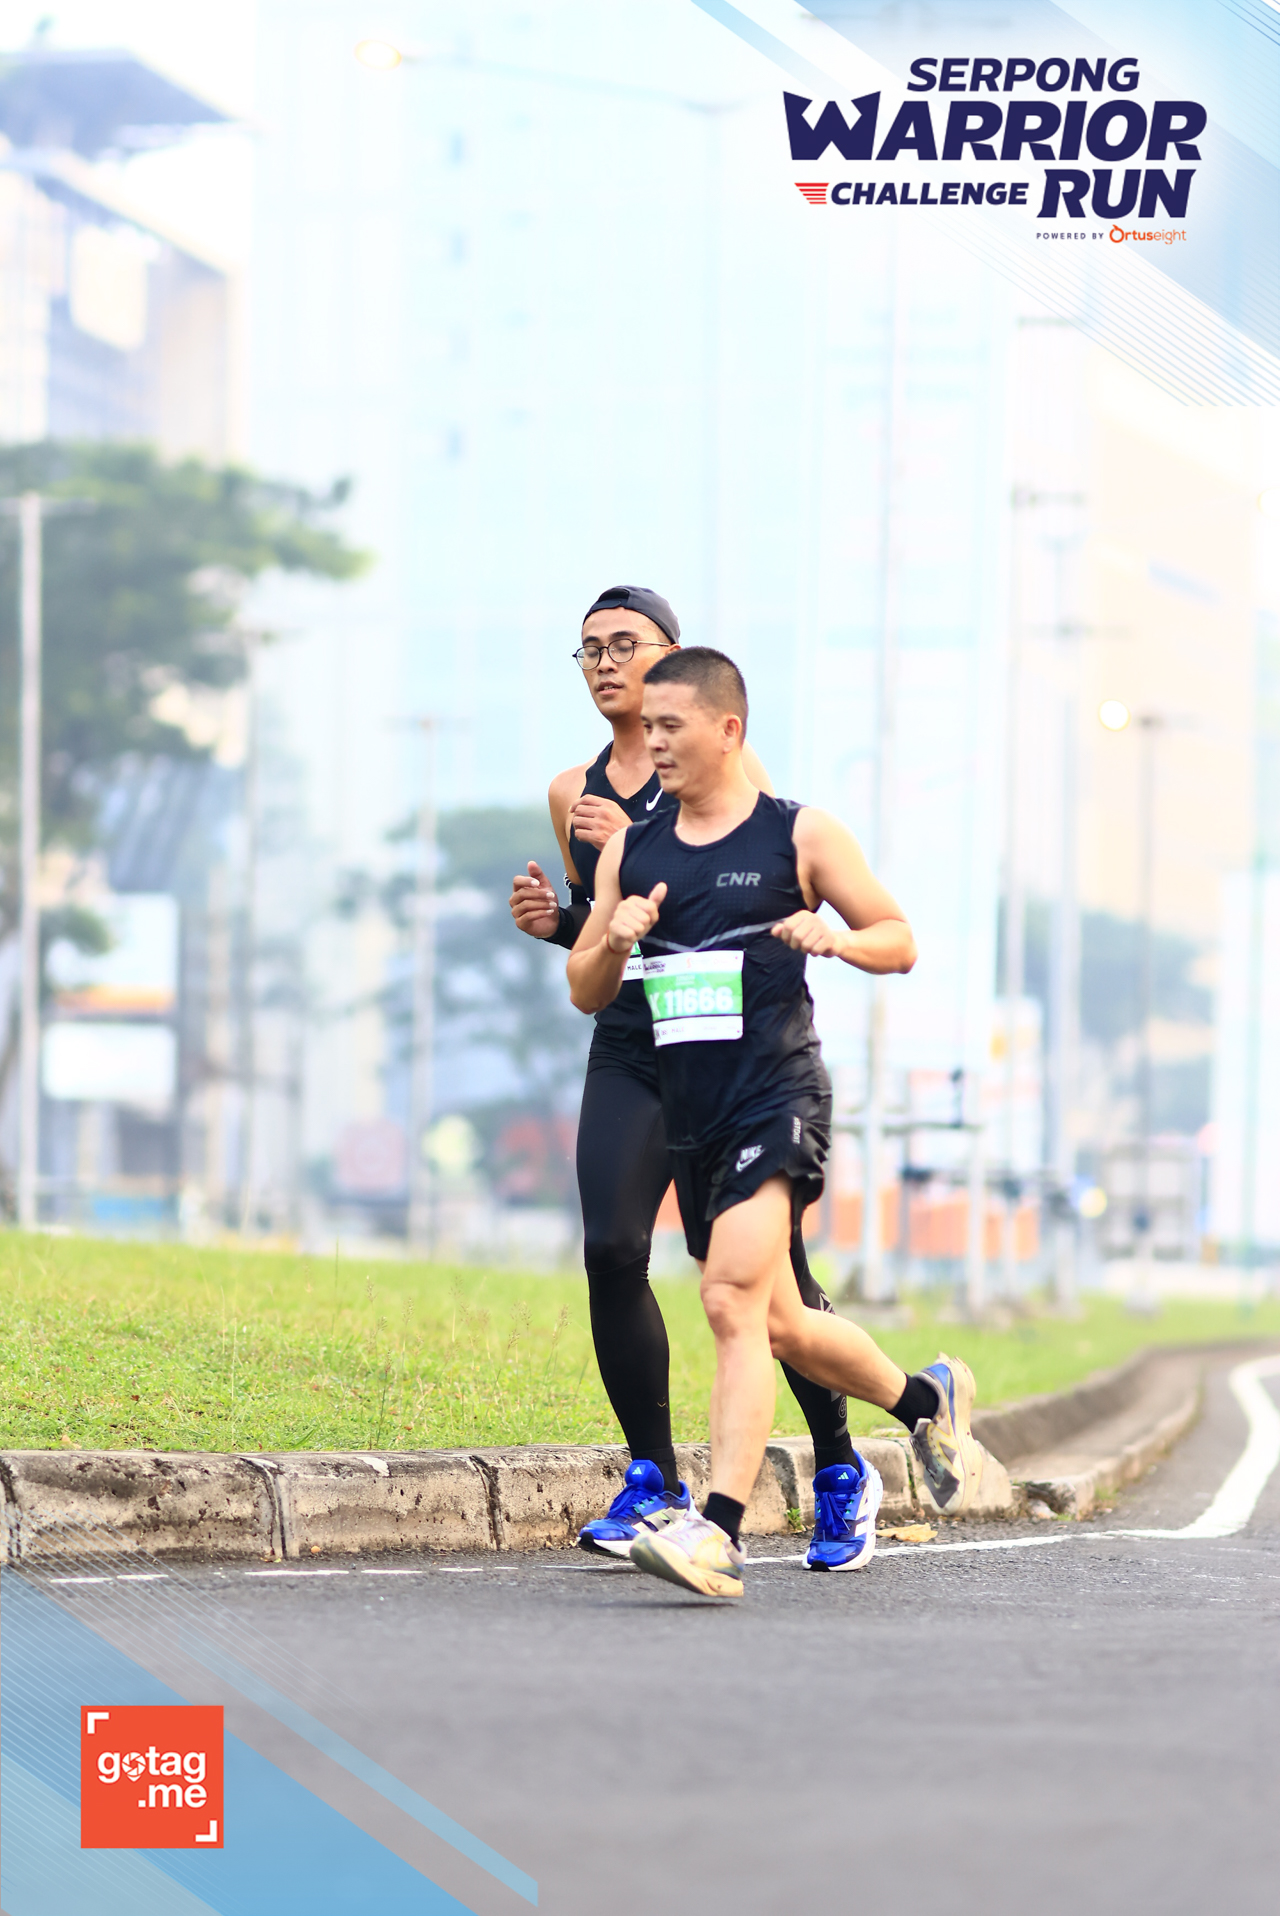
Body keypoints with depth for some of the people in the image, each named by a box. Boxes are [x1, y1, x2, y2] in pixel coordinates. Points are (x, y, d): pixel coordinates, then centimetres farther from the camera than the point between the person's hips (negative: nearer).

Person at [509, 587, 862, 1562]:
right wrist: (555, 921, 4)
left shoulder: (723, 766, -1)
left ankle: (841, 1468, 16)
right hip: (630, 1047, 4)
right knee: (611, 1251, -14)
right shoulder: (574, 793, 15)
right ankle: (652, 1479, -4)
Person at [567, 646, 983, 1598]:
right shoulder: (633, 850, 12)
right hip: (690, 1116, 7)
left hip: (778, 1099, -7)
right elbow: (586, 993, 14)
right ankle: (928, 1399, 40)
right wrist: (615, 943, -7)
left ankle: (718, 1529, -29)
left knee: (733, 1299, -23)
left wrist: (837, 937, -15)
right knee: (778, 1324, 15)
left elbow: (900, 940, 5)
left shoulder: (800, 836, -1)